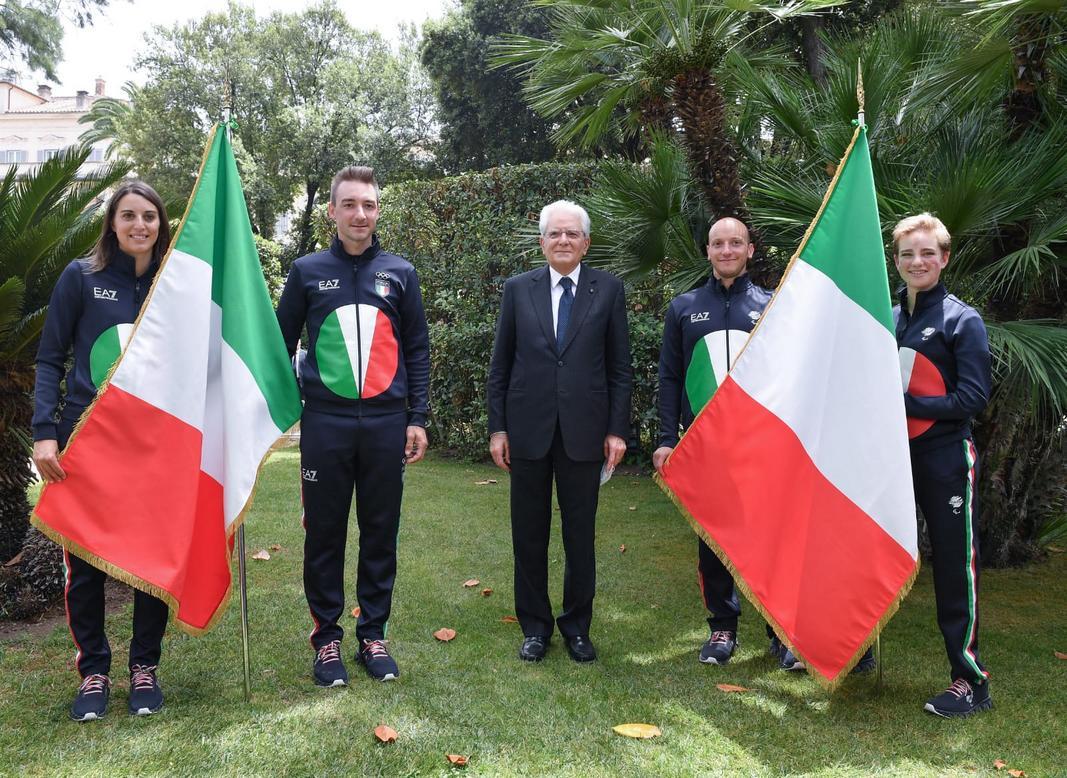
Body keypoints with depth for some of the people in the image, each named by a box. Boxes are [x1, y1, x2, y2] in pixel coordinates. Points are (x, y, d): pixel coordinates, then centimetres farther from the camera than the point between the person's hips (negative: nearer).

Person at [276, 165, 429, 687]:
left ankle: (373, 634, 21)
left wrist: (418, 418, 4)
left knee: (381, 532, 7)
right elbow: (281, 344, 9)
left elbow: (417, 349, 9)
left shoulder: (400, 272, 7)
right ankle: (326, 637, 19)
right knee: (325, 532, 6)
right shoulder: (308, 271, 5)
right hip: (325, 423, -1)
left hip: (386, 423, 1)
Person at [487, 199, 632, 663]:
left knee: (580, 537, 8)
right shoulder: (518, 289, 4)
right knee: (529, 536, 9)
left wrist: (617, 430, -2)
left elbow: (619, 367, 3)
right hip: (528, 430, 1)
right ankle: (535, 626, 24)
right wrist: (497, 428, 1)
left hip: (584, 432, -1)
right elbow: (500, 366, 6)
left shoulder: (608, 290, 2)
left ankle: (577, 627, 24)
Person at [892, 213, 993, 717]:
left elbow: (973, 397, -13)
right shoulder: (886, 320, 8)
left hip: (945, 460, -5)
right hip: (892, 457, 5)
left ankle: (971, 681, 11)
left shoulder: (962, 320, -6)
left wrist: (907, 403, -19)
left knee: (955, 568, 0)